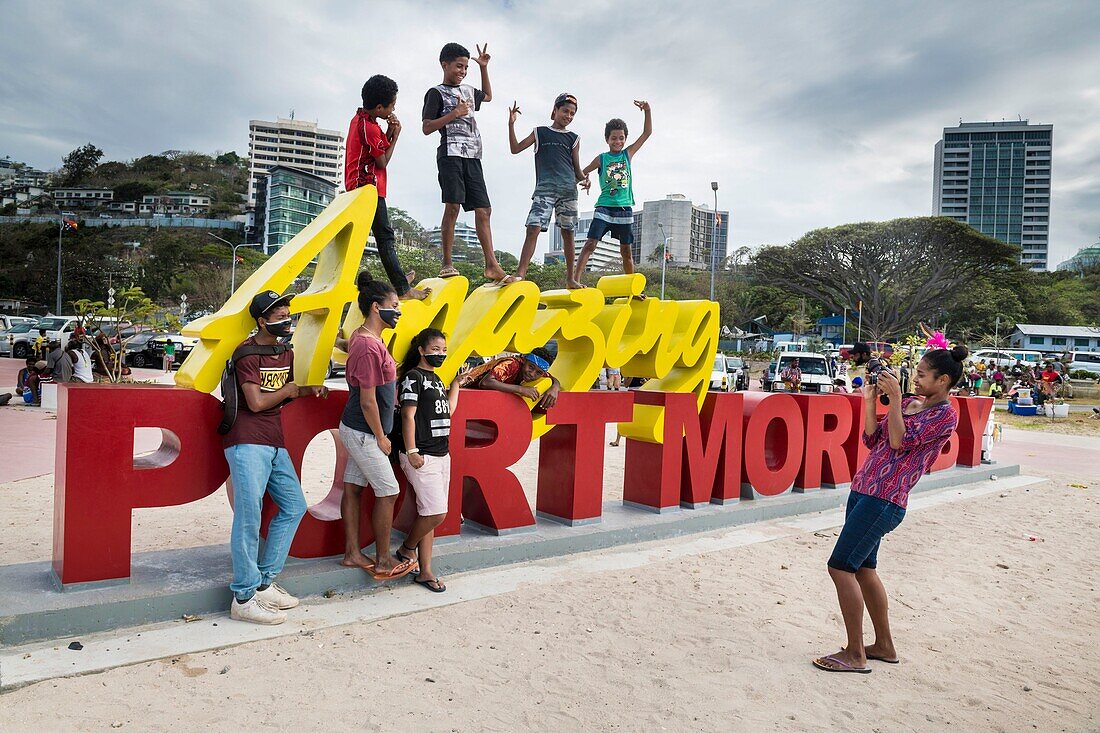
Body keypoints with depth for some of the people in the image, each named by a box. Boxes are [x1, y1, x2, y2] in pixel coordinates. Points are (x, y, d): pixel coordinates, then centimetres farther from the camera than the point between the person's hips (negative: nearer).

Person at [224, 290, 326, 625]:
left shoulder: (286, 353, 16)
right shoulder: (247, 353, -9)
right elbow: (256, 402, -16)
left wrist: (308, 390, 7)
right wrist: (289, 389, -1)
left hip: (275, 443, 9)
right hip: (247, 443, -9)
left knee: (294, 507, 11)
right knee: (249, 516, -11)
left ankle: (264, 582, 18)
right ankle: (243, 598, -3)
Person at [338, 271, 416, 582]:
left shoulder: (361, 336, 5)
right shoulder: (370, 347, -25)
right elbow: (368, 400, -24)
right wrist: (381, 438, -14)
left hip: (355, 429, 10)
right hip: (364, 433, -10)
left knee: (353, 488, 14)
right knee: (388, 493, 1)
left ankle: (352, 553, 25)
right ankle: (383, 561, 14)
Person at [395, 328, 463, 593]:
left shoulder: (435, 378, 17)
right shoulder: (413, 377, -8)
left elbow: (448, 410, 16)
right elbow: (408, 415, -14)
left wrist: (456, 383, 18)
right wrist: (411, 452, -19)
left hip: (441, 454, 9)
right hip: (421, 457, -9)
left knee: (428, 514, 10)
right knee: (437, 513, -12)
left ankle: (425, 572, 15)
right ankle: (407, 549, 14)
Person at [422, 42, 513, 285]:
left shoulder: (468, 91, 24)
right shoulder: (436, 93, 4)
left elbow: (488, 96, 45)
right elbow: (427, 128, -4)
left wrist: (484, 68, 35)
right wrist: (454, 114, -9)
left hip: (473, 156, 7)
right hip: (451, 153, -7)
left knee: (483, 209, -2)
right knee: (452, 206, -15)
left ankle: (492, 265, -5)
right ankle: (447, 264, -11)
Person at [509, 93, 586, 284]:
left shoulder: (574, 138, 18)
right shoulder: (540, 132, 14)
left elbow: (576, 169, 16)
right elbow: (516, 149, 7)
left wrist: (584, 179, -6)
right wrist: (511, 124, -4)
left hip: (568, 189, 2)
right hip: (544, 188, -2)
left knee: (568, 233, 5)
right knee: (533, 229, -17)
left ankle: (570, 278, 14)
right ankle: (520, 274, -22)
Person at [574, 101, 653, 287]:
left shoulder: (628, 154, 11)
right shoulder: (601, 158, 6)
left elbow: (647, 133, 9)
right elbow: (582, 173, 13)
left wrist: (647, 111, -2)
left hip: (625, 208, 2)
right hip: (604, 207, -2)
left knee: (626, 249, 8)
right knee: (590, 243, -14)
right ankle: (574, 279, -19)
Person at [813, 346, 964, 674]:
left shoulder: (945, 414, -7)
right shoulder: (908, 403, 17)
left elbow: (900, 442, -17)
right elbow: (872, 440, 15)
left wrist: (894, 397, -17)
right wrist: (870, 401, 8)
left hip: (885, 499, -9)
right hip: (863, 489, 9)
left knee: (841, 566, -10)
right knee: (863, 568, 14)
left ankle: (855, 654, -1)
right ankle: (884, 646, 28)